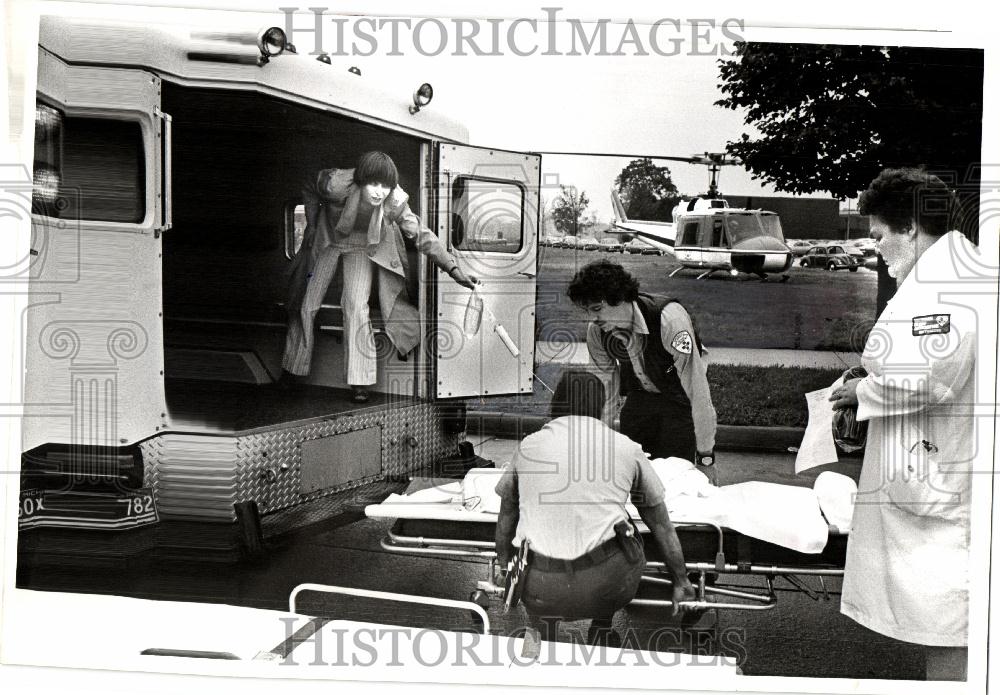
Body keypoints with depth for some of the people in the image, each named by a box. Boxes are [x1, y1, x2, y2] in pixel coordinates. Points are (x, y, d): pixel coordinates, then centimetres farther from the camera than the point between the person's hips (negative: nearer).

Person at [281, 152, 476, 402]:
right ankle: (293, 368, 28)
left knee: (356, 304, -18)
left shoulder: (395, 202, -29)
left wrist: (453, 269, -28)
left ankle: (360, 381, -10)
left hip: (362, 247, 0)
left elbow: (422, 235, -23)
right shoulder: (337, 184, -33)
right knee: (306, 304, 6)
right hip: (327, 240, 0)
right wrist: (312, 225, -6)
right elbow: (309, 189, -10)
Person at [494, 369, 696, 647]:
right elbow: (662, 525, 19)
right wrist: (680, 582, 32)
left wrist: (504, 570, 43)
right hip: (608, 586, -2)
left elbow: (506, 518, 27)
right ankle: (601, 632, 33)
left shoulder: (528, 446, 13)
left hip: (542, 592, 2)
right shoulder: (627, 449, 10)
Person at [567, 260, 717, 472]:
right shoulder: (596, 331, -17)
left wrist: (706, 456, -31)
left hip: (679, 399, -4)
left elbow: (697, 389, -33)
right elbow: (605, 387, -4)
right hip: (639, 397, 4)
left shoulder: (670, 318, -35)